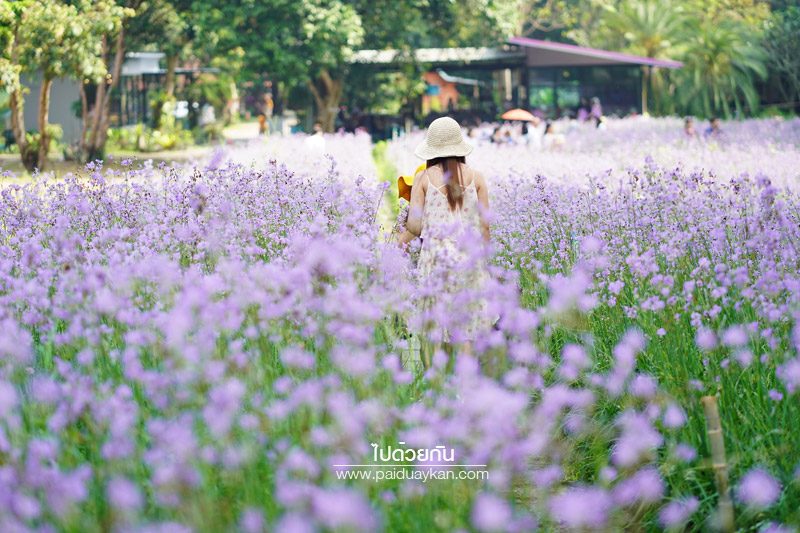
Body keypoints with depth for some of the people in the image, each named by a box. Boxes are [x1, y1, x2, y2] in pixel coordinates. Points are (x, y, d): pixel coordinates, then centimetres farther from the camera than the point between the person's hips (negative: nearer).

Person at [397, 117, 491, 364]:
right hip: (468, 256, 1)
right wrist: (483, 260, 15)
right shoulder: (475, 177, 4)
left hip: (435, 255, -1)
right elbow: (484, 225, 4)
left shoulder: (423, 178, 0)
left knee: (432, 328, 5)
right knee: (465, 328, 7)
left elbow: (415, 226, -4)